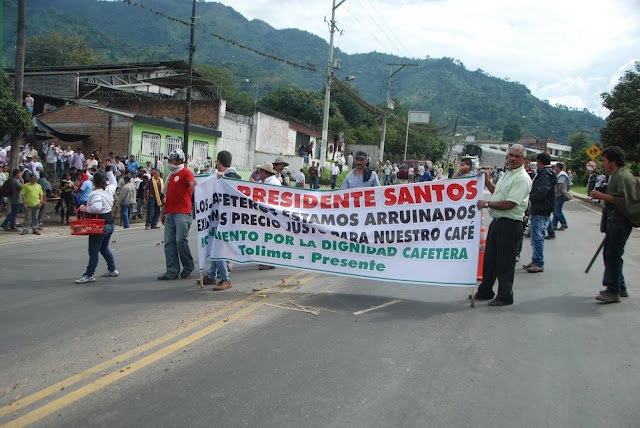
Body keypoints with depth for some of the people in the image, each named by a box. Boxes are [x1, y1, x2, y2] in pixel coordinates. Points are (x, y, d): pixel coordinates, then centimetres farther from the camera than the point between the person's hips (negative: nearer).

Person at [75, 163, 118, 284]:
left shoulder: (95, 194, -18)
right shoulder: (109, 190, 5)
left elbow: (96, 208, -35)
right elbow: (114, 183, 28)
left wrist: (84, 209, -19)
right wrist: (109, 169, 30)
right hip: (110, 223, 8)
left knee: (93, 251, -4)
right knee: (104, 248, 22)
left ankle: (89, 275, -1)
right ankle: (112, 270, 29)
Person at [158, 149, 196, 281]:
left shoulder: (185, 172, -3)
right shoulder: (171, 175, 22)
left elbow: (192, 183, -23)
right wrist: (163, 213, 24)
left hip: (182, 213, -8)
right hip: (170, 214, 8)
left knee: (181, 240, -10)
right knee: (169, 242, 4)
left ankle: (188, 266, 10)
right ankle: (172, 271, 9)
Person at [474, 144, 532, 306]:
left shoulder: (522, 179, -15)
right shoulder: (507, 174, 15)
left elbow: (509, 204, -23)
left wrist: (487, 203, -15)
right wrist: (486, 180, 19)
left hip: (510, 224, -9)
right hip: (497, 221, 9)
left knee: (505, 262, 0)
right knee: (489, 259, 16)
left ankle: (505, 296, 13)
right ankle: (485, 291, 28)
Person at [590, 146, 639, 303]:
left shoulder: (623, 177, -15)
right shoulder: (616, 176, 18)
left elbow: (623, 200, -25)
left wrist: (602, 196, -20)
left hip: (620, 221, -11)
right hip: (614, 221, 11)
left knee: (613, 255, -8)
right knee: (609, 253, 14)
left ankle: (613, 292, -3)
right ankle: (620, 288, 24)